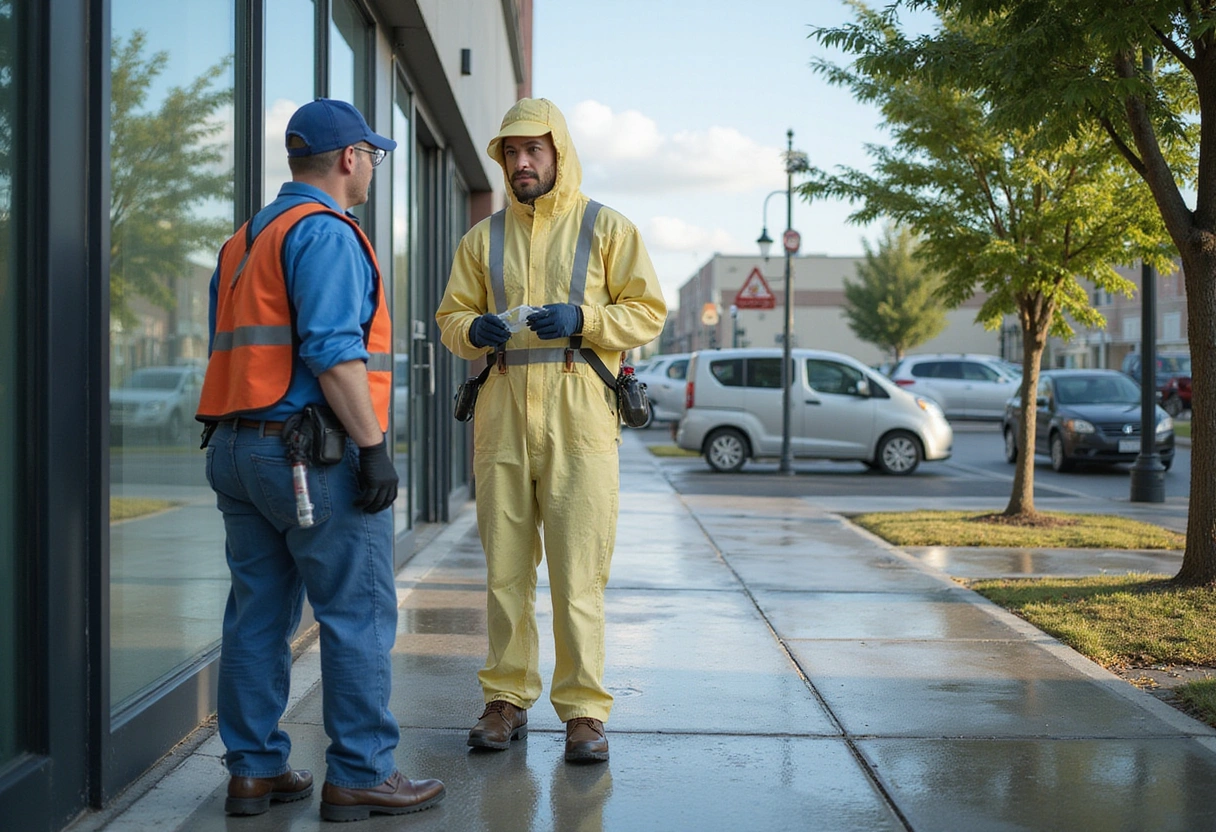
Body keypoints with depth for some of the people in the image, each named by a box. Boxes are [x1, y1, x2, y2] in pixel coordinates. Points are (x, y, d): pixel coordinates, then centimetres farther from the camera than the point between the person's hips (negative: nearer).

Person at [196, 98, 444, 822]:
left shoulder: (244, 240, 19)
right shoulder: (326, 232, -10)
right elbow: (332, 351, -20)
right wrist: (374, 446, -19)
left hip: (236, 449, 10)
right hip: (313, 453, -9)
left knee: (259, 616, 11)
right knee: (359, 615, -3)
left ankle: (255, 769, 15)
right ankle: (359, 775, 1)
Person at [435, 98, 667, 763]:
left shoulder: (606, 229, 7)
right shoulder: (484, 238, 16)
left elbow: (648, 311, 2)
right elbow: (451, 317, 16)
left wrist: (581, 319, -15)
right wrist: (475, 329, -8)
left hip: (579, 414, -3)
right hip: (501, 413, 3)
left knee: (578, 570, -5)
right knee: (504, 566, 6)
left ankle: (583, 710, 3)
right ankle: (507, 698, 16)